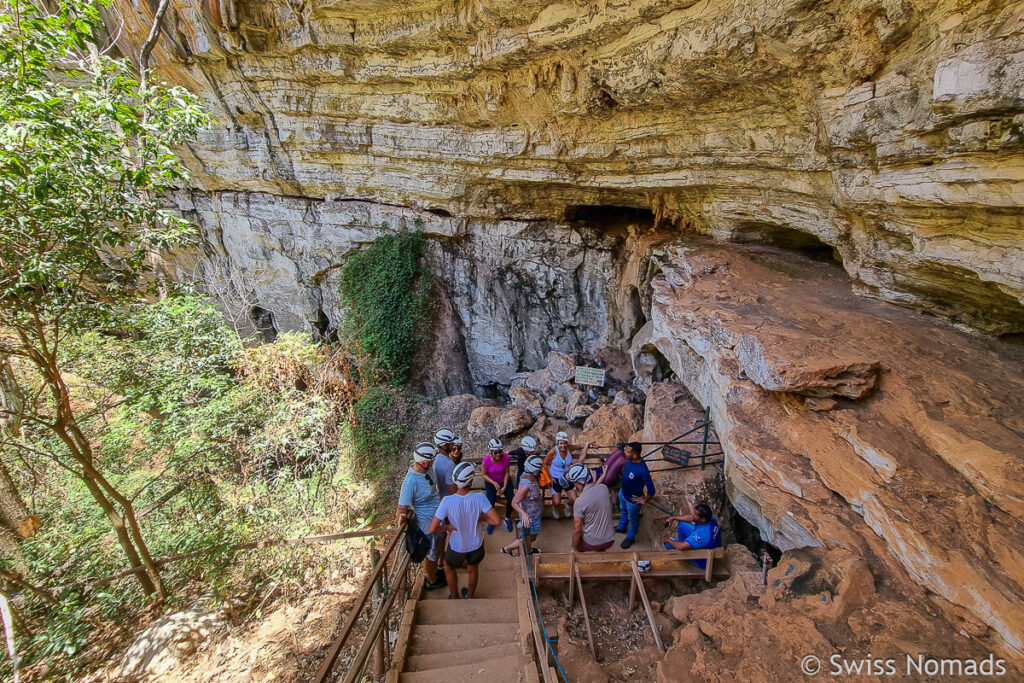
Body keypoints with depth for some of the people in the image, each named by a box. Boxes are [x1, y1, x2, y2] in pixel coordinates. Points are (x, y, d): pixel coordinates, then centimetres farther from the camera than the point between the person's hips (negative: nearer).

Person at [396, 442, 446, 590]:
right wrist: (402, 515, -50)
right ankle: (431, 581, 45)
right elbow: (402, 507, -31)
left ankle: (434, 571, 56)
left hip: (438, 516, 7)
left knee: (437, 547, 31)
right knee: (430, 554, 19)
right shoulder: (410, 482, -36)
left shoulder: (427, 468, -14)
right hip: (428, 523, -7)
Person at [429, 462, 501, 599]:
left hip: (457, 547, -1)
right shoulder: (479, 498, -30)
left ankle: (455, 597, 50)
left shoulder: (447, 501, -31)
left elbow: (432, 529, -29)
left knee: (448, 567, 33)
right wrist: (481, 517, -12)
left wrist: (448, 527, -10)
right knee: (473, 569, 33)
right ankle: (469, 596, 56)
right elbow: (497, 520, -29)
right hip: (476, 545, 1)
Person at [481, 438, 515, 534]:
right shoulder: (487, 459, -25)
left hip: (504, 480, 1)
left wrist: (504, 486, -16)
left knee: (511, 498, -16)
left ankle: (507, 518, 12)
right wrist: (494, 483, -23)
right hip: (490, 481, -1)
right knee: (490, 502, -19)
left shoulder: (505, 457, -21)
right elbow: (484, 475, -12)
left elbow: (507, 472, -9)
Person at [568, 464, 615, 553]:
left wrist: (574, 548, -4)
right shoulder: (604, 488, -11)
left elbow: (577, 529, -17)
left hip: (592, 543, -4)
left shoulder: (580, 501, -24)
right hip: (610, 540, 5)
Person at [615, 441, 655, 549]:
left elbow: (651, 491, -30)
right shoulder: (629, 460, -18)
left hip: (632, 500, -7)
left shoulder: (642, 471, -41)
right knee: (623, 511, 34)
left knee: (633, 519, 23)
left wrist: (644, 501, -15)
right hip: (622, 493, 7)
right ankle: (621, 527, 61)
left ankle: (630, 537, 50)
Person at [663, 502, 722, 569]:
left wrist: (668, 540, -21)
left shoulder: (702, 533, -44)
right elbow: (690, 518, 0)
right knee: (682, 524, 5)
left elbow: (681, 547, -41)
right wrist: (673, 518, 1)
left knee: (668, 543, -2)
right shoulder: (711, 518, -20)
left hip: (703, 561, -7)